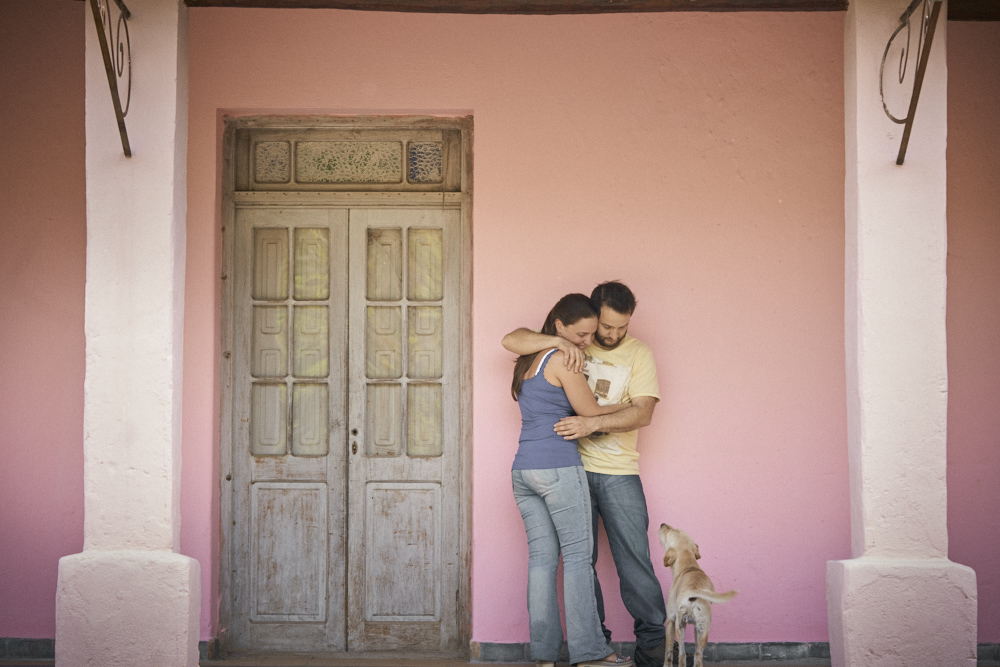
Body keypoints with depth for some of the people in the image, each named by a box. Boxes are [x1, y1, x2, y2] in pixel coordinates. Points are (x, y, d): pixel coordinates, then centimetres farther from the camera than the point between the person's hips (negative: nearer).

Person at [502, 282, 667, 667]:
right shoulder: (571, 344, 6)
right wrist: (558, 342, -19)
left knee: (634, 560, -2)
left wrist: (591, 423, -25)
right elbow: (512, 341, -3)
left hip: (618, 473, -1)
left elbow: (642, 412, -10)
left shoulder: (638, 354, 3)